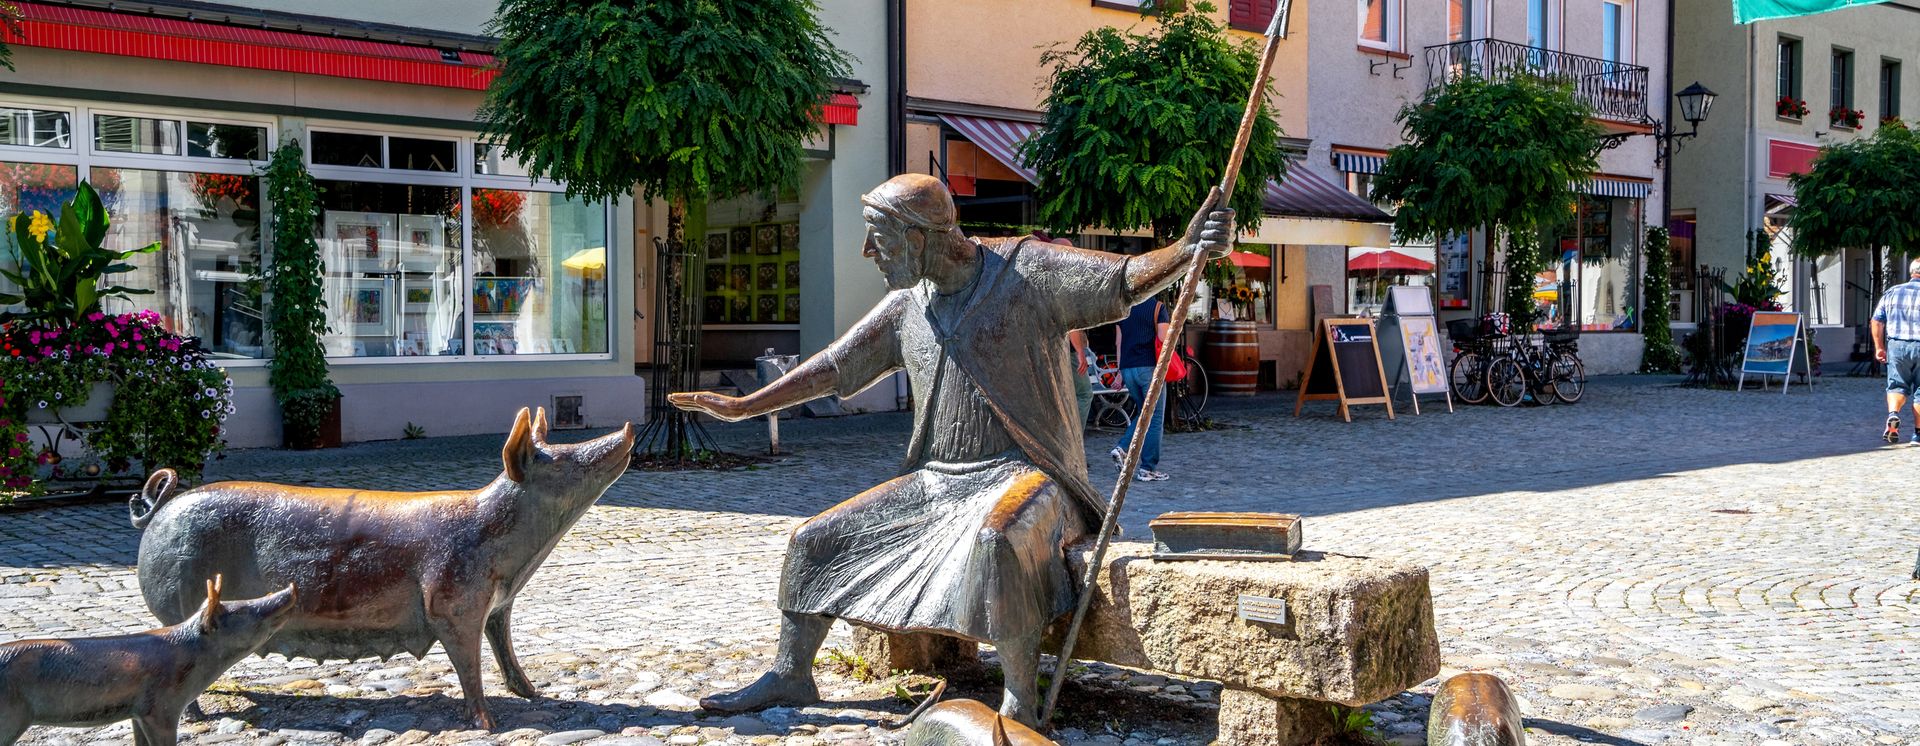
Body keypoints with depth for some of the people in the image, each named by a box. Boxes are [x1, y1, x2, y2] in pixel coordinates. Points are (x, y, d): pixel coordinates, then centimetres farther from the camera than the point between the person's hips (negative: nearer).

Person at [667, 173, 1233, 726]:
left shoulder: (1026, 270, -8)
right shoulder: (904, 307, 11)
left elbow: (1127, 280, -16)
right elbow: (832, 367, 19)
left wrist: (1185, 250, -36)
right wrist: (744, 406, 21)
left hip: (1021, 473, -7)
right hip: (934, 482, 7)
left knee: (995, 540, -41)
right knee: (814, 539, 4)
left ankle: (1021, 701, -27)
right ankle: (789, 676, 19)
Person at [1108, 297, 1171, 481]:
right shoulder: (1158, 307, -7)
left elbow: (1119, 342, 12)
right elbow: (1164, 340, -14)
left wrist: (1120, 371, 16)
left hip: (1128, 368, 6)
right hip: (1149, 368, -6)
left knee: (1145, 414, 20)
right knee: (1154, 419, 2)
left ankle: (1122, 448, 1)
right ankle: (1148, 469, 0)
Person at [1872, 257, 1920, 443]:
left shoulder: (1892, 292, 8)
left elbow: (1877, 321, 8)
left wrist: (1879, 347, 15)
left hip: (1896, 346, 2)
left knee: (1897, 385, 12)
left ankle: (1893, 414, -17)